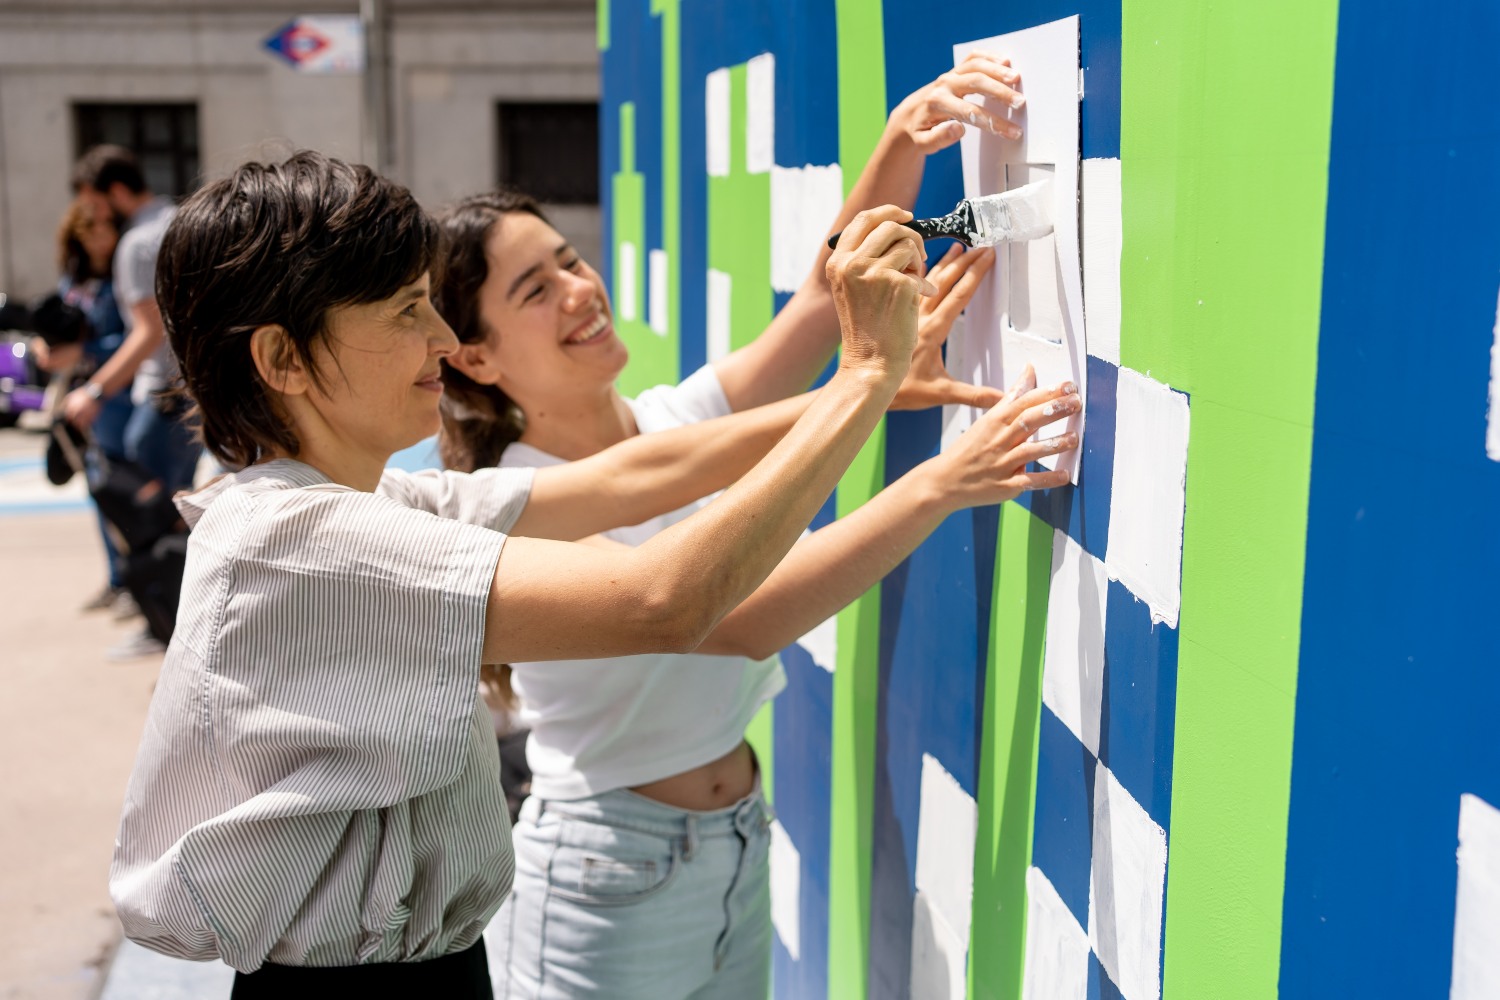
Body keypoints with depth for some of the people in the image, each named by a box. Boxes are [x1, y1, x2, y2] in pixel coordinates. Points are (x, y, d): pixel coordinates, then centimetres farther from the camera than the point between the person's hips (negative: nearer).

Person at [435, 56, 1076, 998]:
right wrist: (938, 485, -37)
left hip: (740, 849, 6)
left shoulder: (674, 421, -1)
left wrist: (900, 144, -27)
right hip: (609, 879, -6)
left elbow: (826, 293, -10)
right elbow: (743, 623, -32)